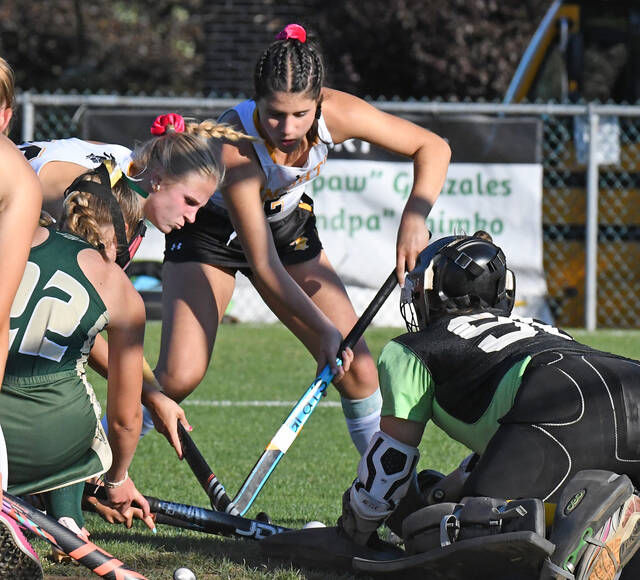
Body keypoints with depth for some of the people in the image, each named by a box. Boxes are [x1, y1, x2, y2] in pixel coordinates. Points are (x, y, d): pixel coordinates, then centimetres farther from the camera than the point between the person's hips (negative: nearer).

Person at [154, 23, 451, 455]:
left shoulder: (336, 114, -28)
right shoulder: (234, 147, -38)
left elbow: (433, 148, -15)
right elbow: (264, 269, -34)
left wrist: (414, 218, -30)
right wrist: (325, 330, -36)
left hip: (289, 223, 4)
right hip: (211, 228, -4)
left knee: (355, 366, -5)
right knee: (179, 376, -20)